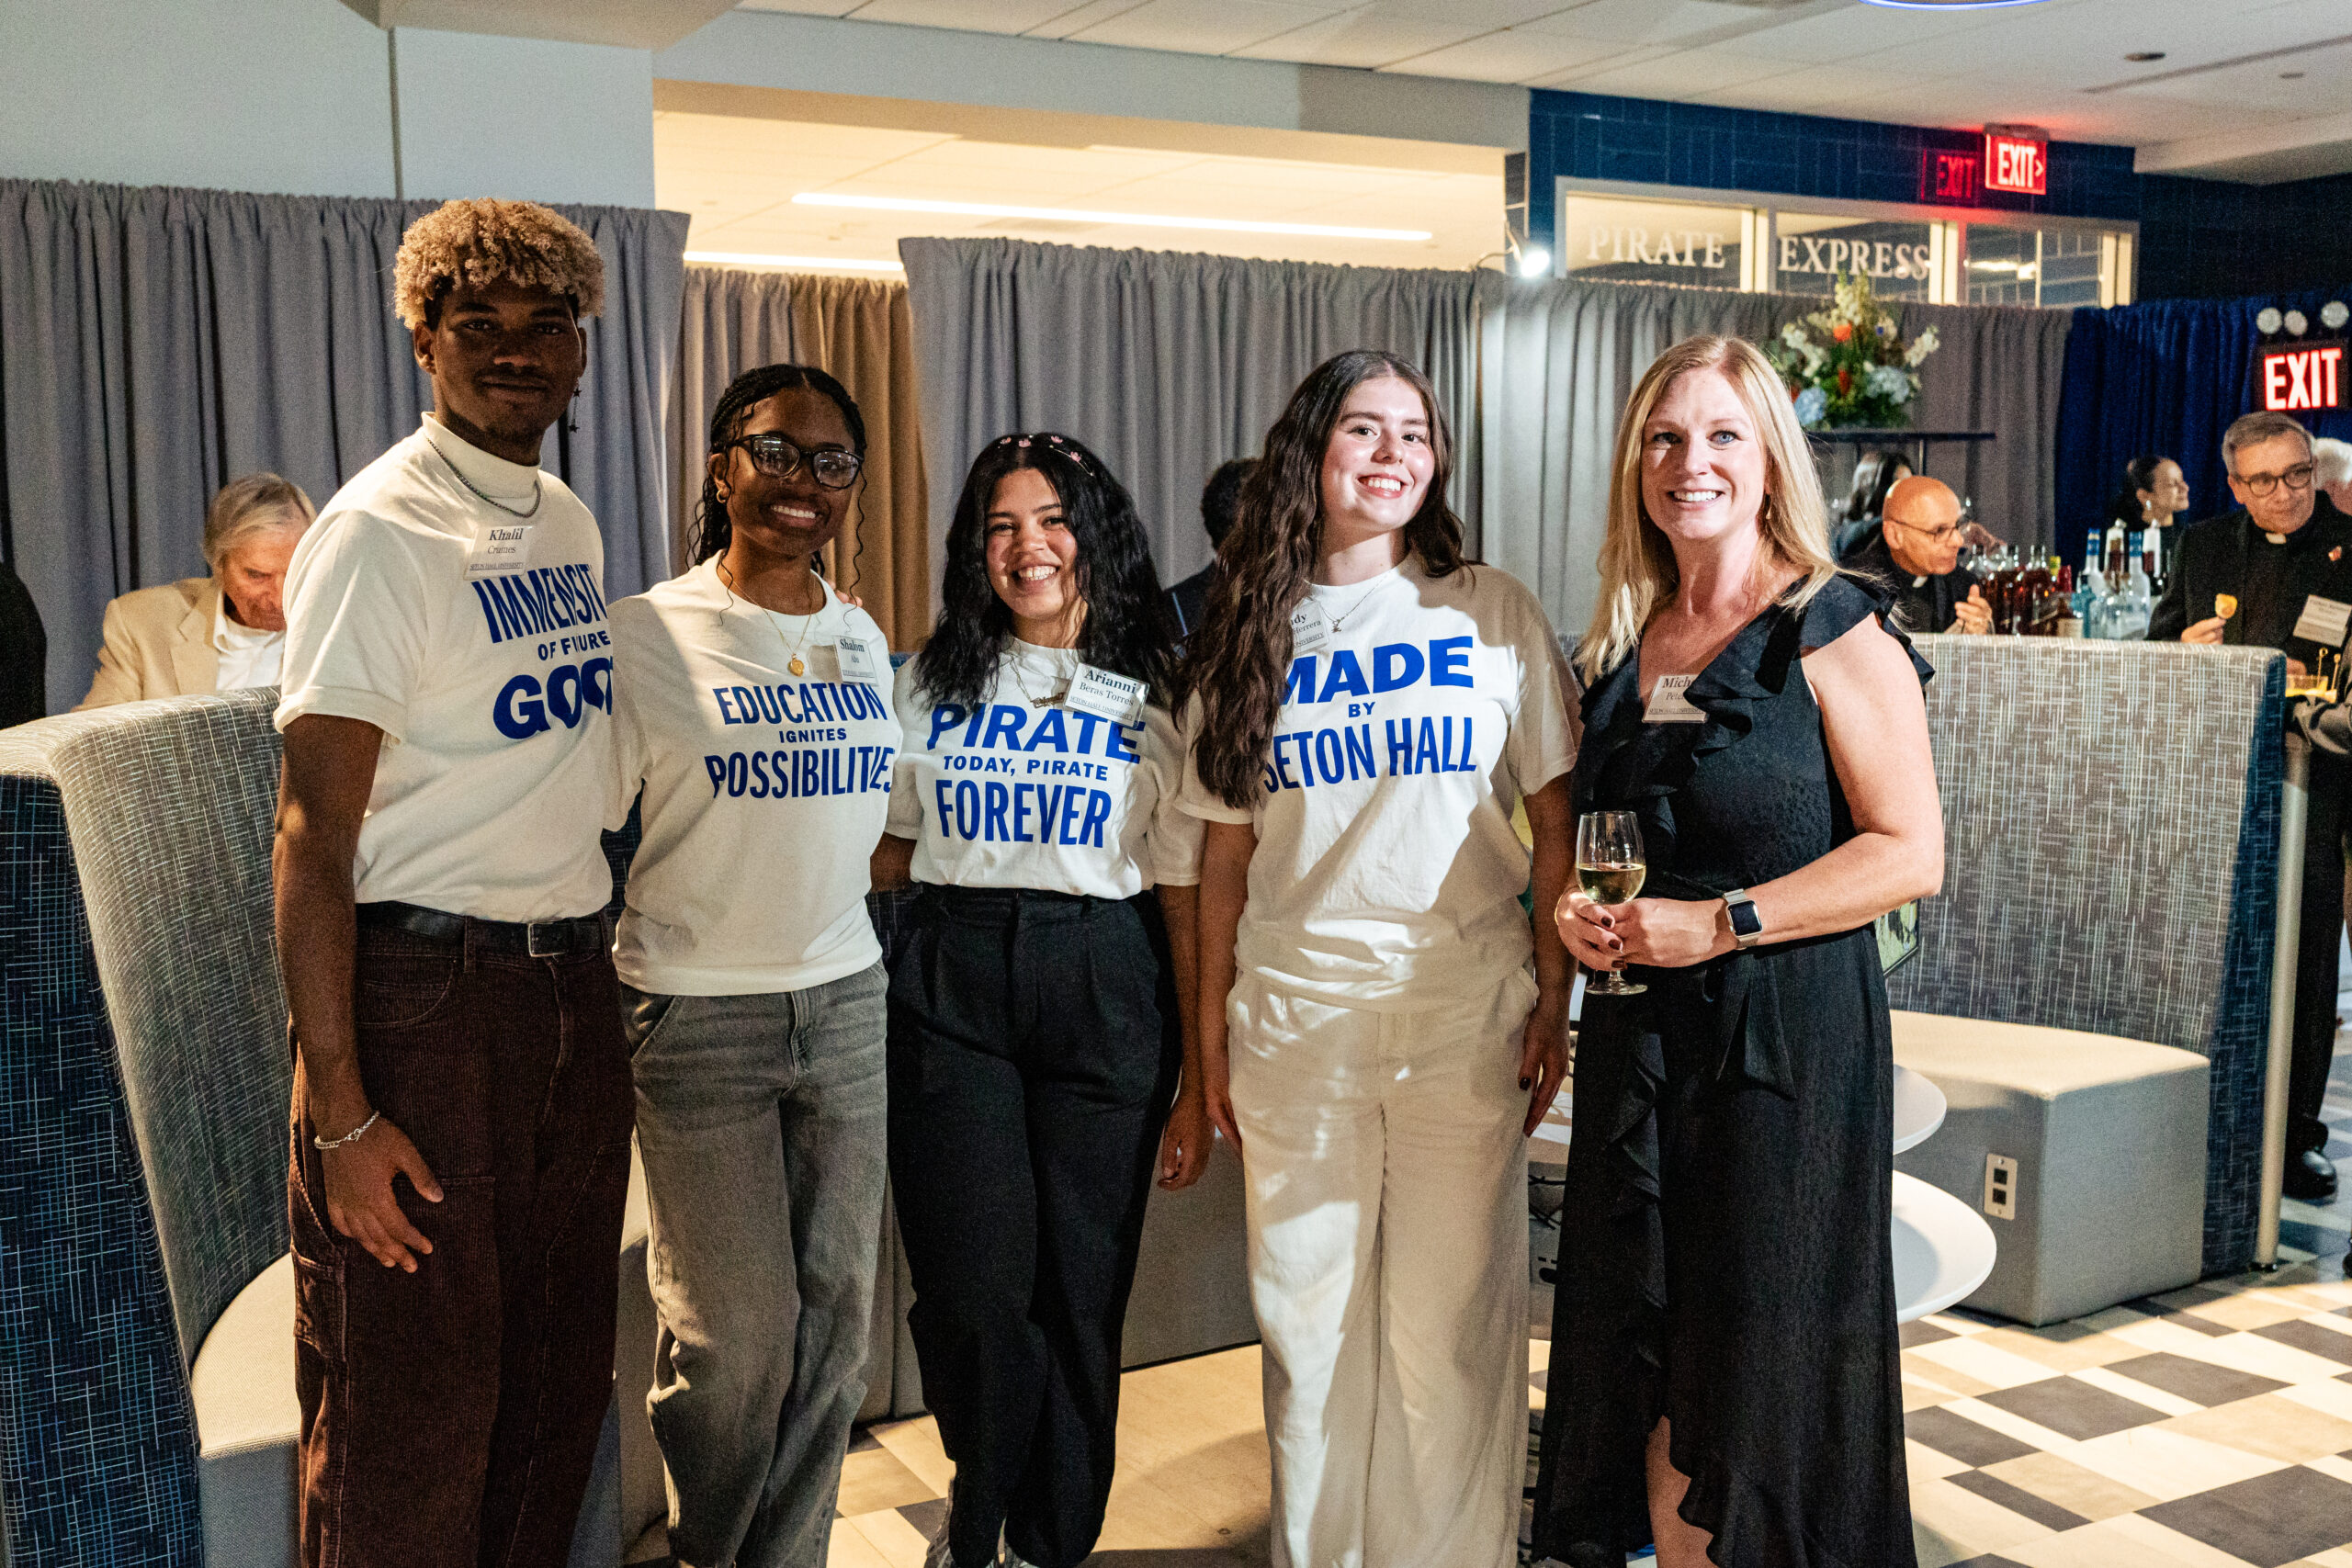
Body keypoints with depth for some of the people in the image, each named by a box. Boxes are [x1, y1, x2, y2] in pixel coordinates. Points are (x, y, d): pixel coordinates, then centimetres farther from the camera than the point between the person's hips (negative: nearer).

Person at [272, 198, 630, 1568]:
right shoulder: (380, 531, -10)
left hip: (575, 987, 7)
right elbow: (313, 831, -15)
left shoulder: (573, 524, 12)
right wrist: (339, 1109, -19)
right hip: (425, 991, -7)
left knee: (559, 1387, 15)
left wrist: (597, 961, 13)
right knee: (411, 1417, 2)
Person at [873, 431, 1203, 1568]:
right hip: (951, 988, 1)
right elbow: (884, 851, 17)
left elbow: (1187, 898, 3)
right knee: (972, 1290, -5)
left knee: (1079, 1296, 3)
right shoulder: (932, 683, 11)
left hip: (1105, 998, -1)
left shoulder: (1153, 699, 5)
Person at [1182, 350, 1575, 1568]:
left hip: (1464, 1015, -1)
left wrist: (1554, 999, -1)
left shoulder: (1493, 612, 4)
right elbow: (1225, 849, 10)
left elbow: (1555, 823, 5)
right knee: (1307, 1320, 10)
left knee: (1449, 1328, 4)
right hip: (1293, 1017, 2)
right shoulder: (1254, 634, 8)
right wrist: (1211, 1035, 7)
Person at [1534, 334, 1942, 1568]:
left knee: (1763, 1365, 3)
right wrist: (1574, 914, 1)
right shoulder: (1619, 648, 11)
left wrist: (1722, 923, -18)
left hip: (1790, 1034, -6)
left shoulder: (1836, 633, -7)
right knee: (1650, 1364, 11)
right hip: (1637, 1035, 6)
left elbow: (1911, 853, -12)